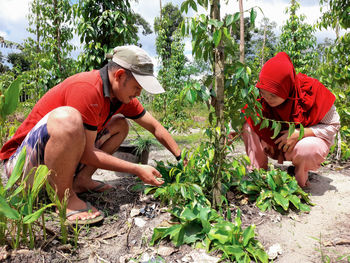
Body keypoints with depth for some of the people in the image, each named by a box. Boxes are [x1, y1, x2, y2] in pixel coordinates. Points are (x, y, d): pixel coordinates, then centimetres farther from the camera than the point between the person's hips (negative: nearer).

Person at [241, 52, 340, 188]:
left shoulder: (311, 89, -24)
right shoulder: (261, 95, -18)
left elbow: (333, 125, -15)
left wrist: (299, 133, -28)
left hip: (307, 139, -2)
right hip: (277, 144, 3)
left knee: (307, 149, -39)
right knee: (249, 126, -21)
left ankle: (300, 180, -4)